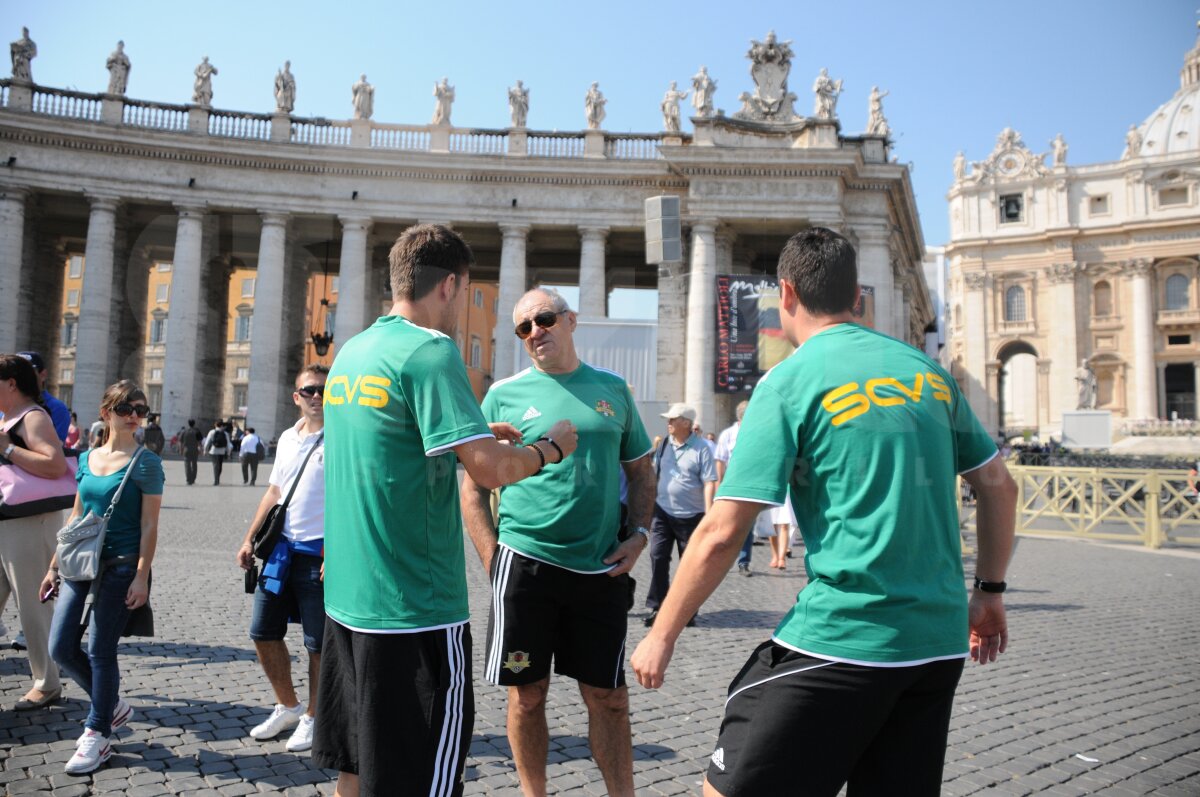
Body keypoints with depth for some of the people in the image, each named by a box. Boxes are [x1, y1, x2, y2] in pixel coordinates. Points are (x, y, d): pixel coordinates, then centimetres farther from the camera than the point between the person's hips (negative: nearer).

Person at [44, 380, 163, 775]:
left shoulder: (145, 463, -7)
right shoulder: (86, 458, 10)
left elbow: (149, 525, -9)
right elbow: (75, 517, 16)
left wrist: (141, 576, -15)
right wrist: (55, 566, 15)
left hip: (121, 565, -6)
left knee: (100, 650, -1)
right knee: (61, 647, 6)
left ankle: (98, 735, 16)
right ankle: (113, 705, 28)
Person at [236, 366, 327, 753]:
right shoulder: (287, 438, 12)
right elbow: (274, 493, 19)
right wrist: (250, 539, 15)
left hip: (319, 553, -7)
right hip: (281, 548, 7)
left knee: (317, 643, 3)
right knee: (264, 632, 13)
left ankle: (312, 718, 21)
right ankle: (287, 707, 32)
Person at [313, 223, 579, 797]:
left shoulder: (352, 351, 9)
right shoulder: (430, 351, -16)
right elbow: (490, 470, -23)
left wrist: (477, 432, 23)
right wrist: (551, 448, -5)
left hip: (347, 597, 9)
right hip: (414, 605, -8)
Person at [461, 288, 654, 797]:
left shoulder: (613, 388, 9)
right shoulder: (504, 395, 2)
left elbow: (641, 472, 16)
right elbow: (473, 488, 4)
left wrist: (638, 534, 1)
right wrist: (493, 559, -5)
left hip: (602, 569, 2)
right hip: (525, 563, -1)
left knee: (608, 697, 9)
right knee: (528, 694, 9)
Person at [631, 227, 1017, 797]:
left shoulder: (789, 382, -8)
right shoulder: (928, 371, 9)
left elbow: (720, 534, -11)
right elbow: (998, 488, 14)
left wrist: (662, 635, -2)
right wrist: (989, 592, 25)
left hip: (840, 639, -6)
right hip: (940, 642, 7)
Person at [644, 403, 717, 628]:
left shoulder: (701, 449, -9)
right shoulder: (664, 444, 7)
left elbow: (709, 483, -12)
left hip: (690, 516, -4)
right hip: (662, 512, 4)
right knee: (658, 558, -2)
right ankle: (656, 607, 6)